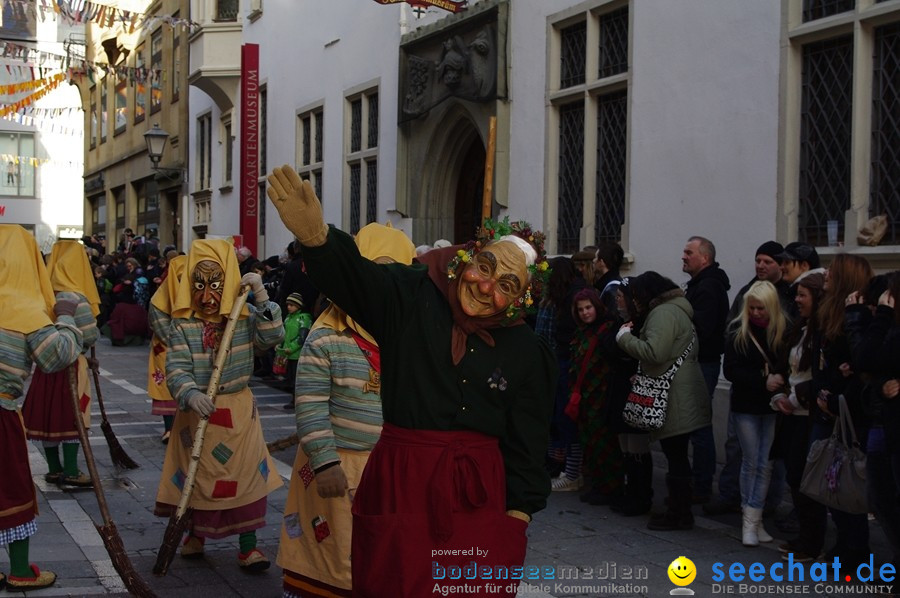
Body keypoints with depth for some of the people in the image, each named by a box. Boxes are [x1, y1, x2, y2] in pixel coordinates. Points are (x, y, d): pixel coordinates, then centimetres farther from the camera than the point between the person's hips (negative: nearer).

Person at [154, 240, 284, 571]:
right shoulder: (183, 324, -8)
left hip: (239, 410, 1)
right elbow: (176, 367, -17)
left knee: (246, 474, -1)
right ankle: (196, 533, 35)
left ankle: (248, 544, 8)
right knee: (196, 472, 13)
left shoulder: (245, 318, -3)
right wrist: (190, 394, -35)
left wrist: (262, 299, -24)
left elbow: (273, 335, -18)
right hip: (197, 408, 0)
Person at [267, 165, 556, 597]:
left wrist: (518, 515, 0)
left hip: (479, 492, 1)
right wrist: (316, 237, -42)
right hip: (401, 482, -1)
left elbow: (526, 443, 4)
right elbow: (355, 275, -22)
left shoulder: (525, 353, 0)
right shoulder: (409, 298, -4)